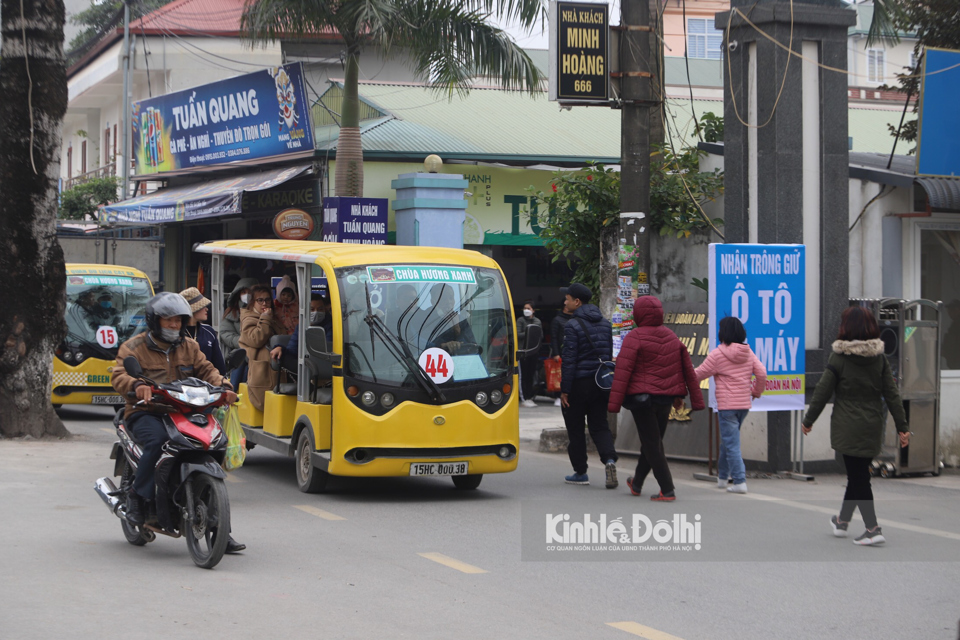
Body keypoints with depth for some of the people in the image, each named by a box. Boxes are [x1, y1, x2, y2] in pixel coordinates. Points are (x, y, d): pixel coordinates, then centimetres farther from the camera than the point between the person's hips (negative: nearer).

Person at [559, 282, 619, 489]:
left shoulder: (573, 325, -13)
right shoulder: (605, 324, 10)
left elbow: (569, 360, -16)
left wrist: (564, 390, -14)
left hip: (579, 383, -6)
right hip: (601, 383, 6)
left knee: (575, 428, 7)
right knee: (599, 425, 10)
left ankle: (580, 472, 12)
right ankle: (609, 459, -15)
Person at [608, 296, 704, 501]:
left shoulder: (634, 337, -12)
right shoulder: (672, 337, 8)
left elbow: (623, 371, -17)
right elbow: (688, 370, 9)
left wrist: (614, 403, -18)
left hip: (642, 397, -6)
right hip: (666, 398, 6)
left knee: (652, 445, -1)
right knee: (653, 442, 19)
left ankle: (667, 490, -5)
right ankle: (637, 483, 35)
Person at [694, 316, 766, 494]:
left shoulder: (717, 354, -10)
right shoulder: (748, 353, 6)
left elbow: (699, 374, -3)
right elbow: (761, 373, 2)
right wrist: (756, 391, 18)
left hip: (727, 406, -6)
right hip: (744, 404, 6)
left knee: (731, 444, -5)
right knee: (728, 441, 21)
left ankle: (739, 481, -12)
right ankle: (722, 477, 31)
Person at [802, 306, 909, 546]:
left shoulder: (839, 357, -10)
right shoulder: (879, 357, 3)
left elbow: (822, 392, -6)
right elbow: (892, 393, 3)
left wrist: (808, 420, 7)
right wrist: (902, 426, 6)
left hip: (849, 427, -5)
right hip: (873, 426, 5)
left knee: (858, 476, -2)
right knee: (857, 474, 18)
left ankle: (873, 529, -10)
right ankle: (842, 521, 34)